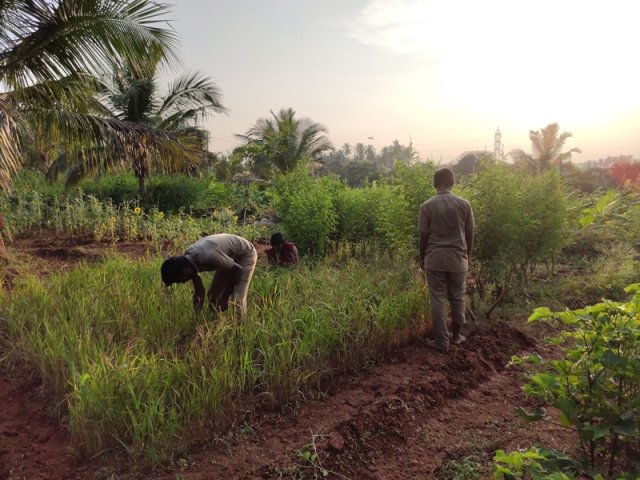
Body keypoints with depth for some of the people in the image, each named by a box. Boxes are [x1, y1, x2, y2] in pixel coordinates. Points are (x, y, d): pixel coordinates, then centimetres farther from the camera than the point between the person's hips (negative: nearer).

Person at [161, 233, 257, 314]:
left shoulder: (207, 256, -39)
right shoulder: (187, 261, -13)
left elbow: (238, 269, -26)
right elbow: (199, 291, -1)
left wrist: (225, 298, -18)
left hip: (245, 254, -8)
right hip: (230, 256, 8)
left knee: (236, 300, -14)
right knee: (213, 294, 5)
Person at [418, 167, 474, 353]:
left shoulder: (427, 206, -5)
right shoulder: (464, 204, -1)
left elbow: (423, 236, -2)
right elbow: (470, 234, 4)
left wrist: (422, 258, 11)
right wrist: (468, 255, 19)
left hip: (435, 259, -1)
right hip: (458, 259, 2)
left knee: (437, 300, 5)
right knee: (457, 298, 16)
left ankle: (441, 341, 9)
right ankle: (456, 335, 29)